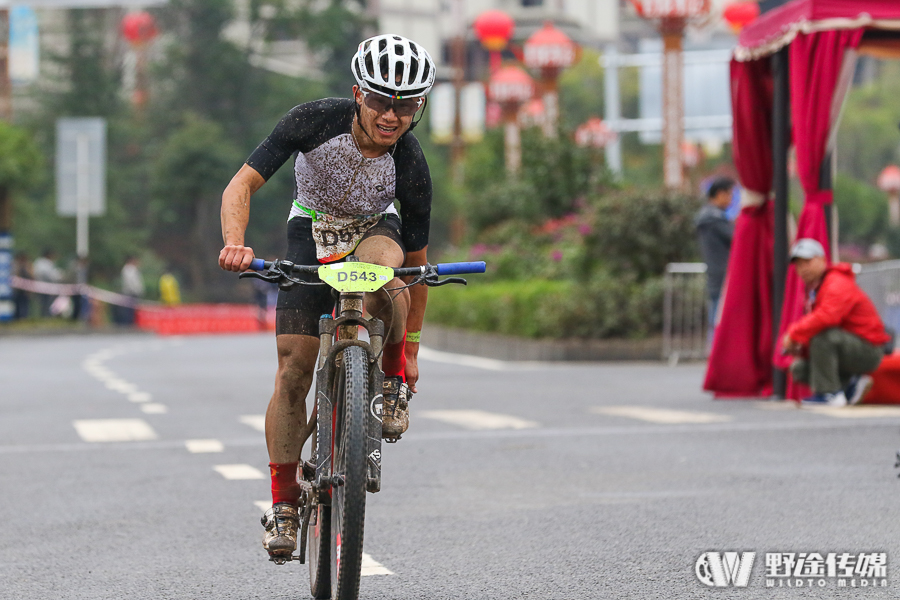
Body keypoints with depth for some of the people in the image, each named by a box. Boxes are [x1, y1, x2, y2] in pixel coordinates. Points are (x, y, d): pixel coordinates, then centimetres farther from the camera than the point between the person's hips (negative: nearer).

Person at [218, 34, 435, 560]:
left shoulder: (411, 167, -27)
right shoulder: (315, 122, -29)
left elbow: (416, 261, -14)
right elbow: (242, 186, -27)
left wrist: (411, 348, -6)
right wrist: (236, 242, -48)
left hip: (374, 231, 0)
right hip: (312, 231, 1)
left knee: (383, 270, -40)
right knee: (294, 373, -10)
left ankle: (395, 381, -12)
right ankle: (283, 504, 2)